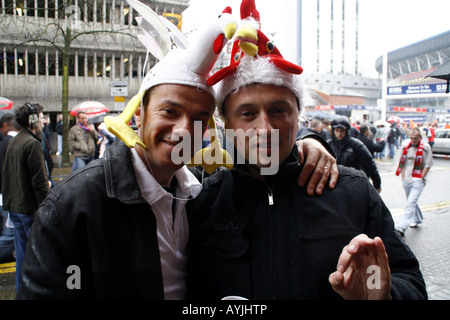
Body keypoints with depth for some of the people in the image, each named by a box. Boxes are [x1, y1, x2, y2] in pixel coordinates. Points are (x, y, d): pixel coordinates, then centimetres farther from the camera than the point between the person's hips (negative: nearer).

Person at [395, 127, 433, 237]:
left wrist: (420, 178, -9)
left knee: (411, 204, -14)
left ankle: (401, 228, -19)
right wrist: (403, 176, 7)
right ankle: (418, 219, 43)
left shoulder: (425, 147, -5)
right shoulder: (406, 147, 8)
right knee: (412, 202, 20)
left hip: (418, 180, -5)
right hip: (406, 180, 6)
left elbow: (428, 165, -4)